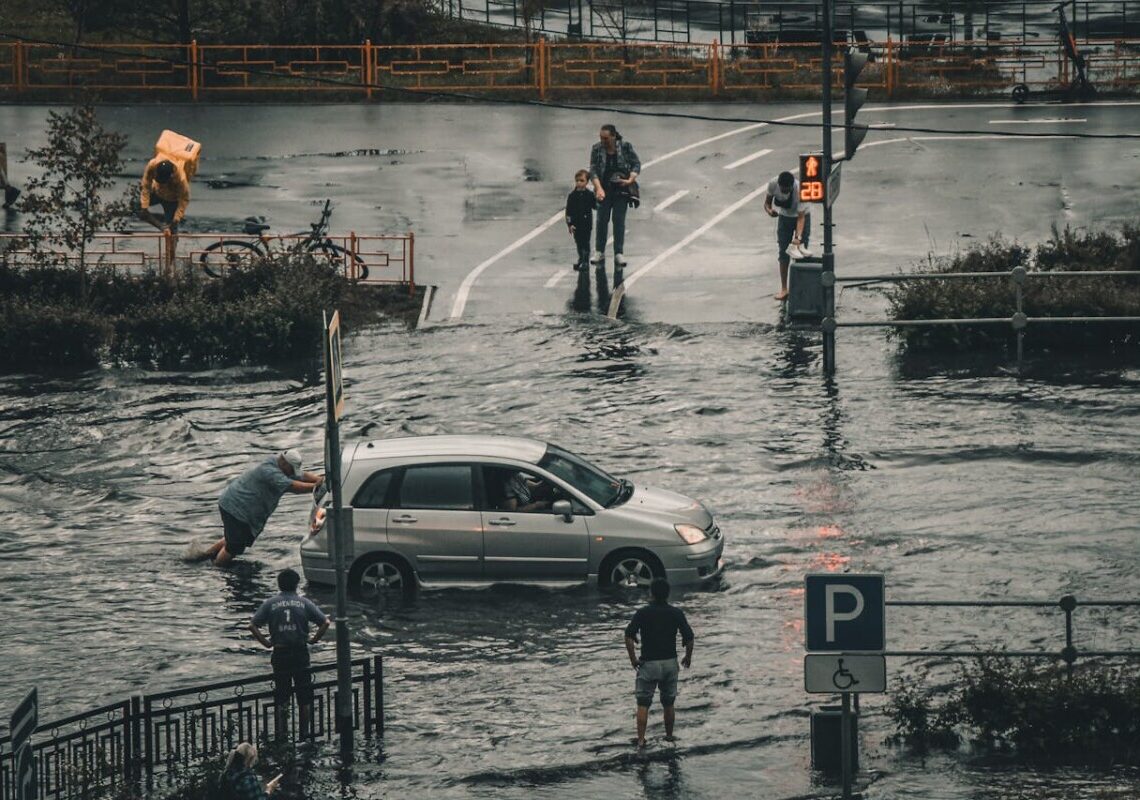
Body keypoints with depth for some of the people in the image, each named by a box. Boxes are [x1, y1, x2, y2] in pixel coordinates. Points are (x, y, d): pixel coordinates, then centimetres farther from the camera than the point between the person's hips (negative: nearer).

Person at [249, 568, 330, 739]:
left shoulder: (270, 603, 0)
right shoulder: (304, 603, -1)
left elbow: (253, 626, -6)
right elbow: (325, 622, -7)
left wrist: (265, 643, 2)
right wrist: (313, 640, 3)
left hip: (280, 653, 0)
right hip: (300, 653, 0)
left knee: (281, 695, 8)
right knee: (304, 697, 8)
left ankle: (282, 731, 7)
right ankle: (305, 732, 10)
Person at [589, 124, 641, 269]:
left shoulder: (625, 147, -7)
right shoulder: (597, 149, -5)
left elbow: (637, 164, 0)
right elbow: (593, 170, -8)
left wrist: (631, 179, -15)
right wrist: (598, 188, -22)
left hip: (621, 190, -1)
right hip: (604, 190, 1)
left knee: (619, 220, -2)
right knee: (602, 220, 0)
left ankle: (619, 253, 2)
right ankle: (599, 252, 10)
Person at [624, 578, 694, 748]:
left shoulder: (642, 613, -7)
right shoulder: (676, 613, -3)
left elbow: (629, 636, -15)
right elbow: (689, 638, -7)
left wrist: (633, 659, -4)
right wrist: (688, 658, 9)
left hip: (648, 663, -2)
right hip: (670, 663, 2)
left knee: (643, 703, 4)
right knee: (668, 703, 16)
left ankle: (641, 739, -3)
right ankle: (669, 736, 24)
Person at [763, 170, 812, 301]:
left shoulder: (799, 190, -36)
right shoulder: (773, 184, -26)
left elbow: (801, 217, -36)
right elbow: (767, 202, -9)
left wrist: (798, 237, -48)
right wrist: (769, 210, -33)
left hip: (802, 215, -3)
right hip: (784, 216, 3)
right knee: (783, 252, 0)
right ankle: (783, 288, 4)